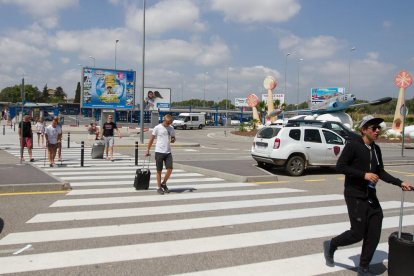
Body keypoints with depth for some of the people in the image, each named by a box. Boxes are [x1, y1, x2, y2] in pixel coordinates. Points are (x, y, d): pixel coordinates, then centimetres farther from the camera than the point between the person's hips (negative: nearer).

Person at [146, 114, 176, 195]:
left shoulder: (171, 128, 7)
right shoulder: (157, 128, -5)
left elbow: (173, 138, 18)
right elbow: (151, 139, 1)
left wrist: (173, 140, -8)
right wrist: (148, 150, 2)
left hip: (168, 152, 4)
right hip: (159, 152, -4)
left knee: (170, 169, -3)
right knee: (159, 171, 4)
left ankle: (163, 184, 20)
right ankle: (159, 187, 16)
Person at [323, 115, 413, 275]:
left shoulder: (376, 149, 10)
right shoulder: (353, 146, -11)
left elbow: (381, 172, 17)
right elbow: (340, 166, -16)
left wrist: (400, 183, 8)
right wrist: (364, 174, -22)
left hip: (371, 196, 7)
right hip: (355, 196, -7)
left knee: (374, 235, 5)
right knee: (358, 234, -4)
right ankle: (331, 245, 22)